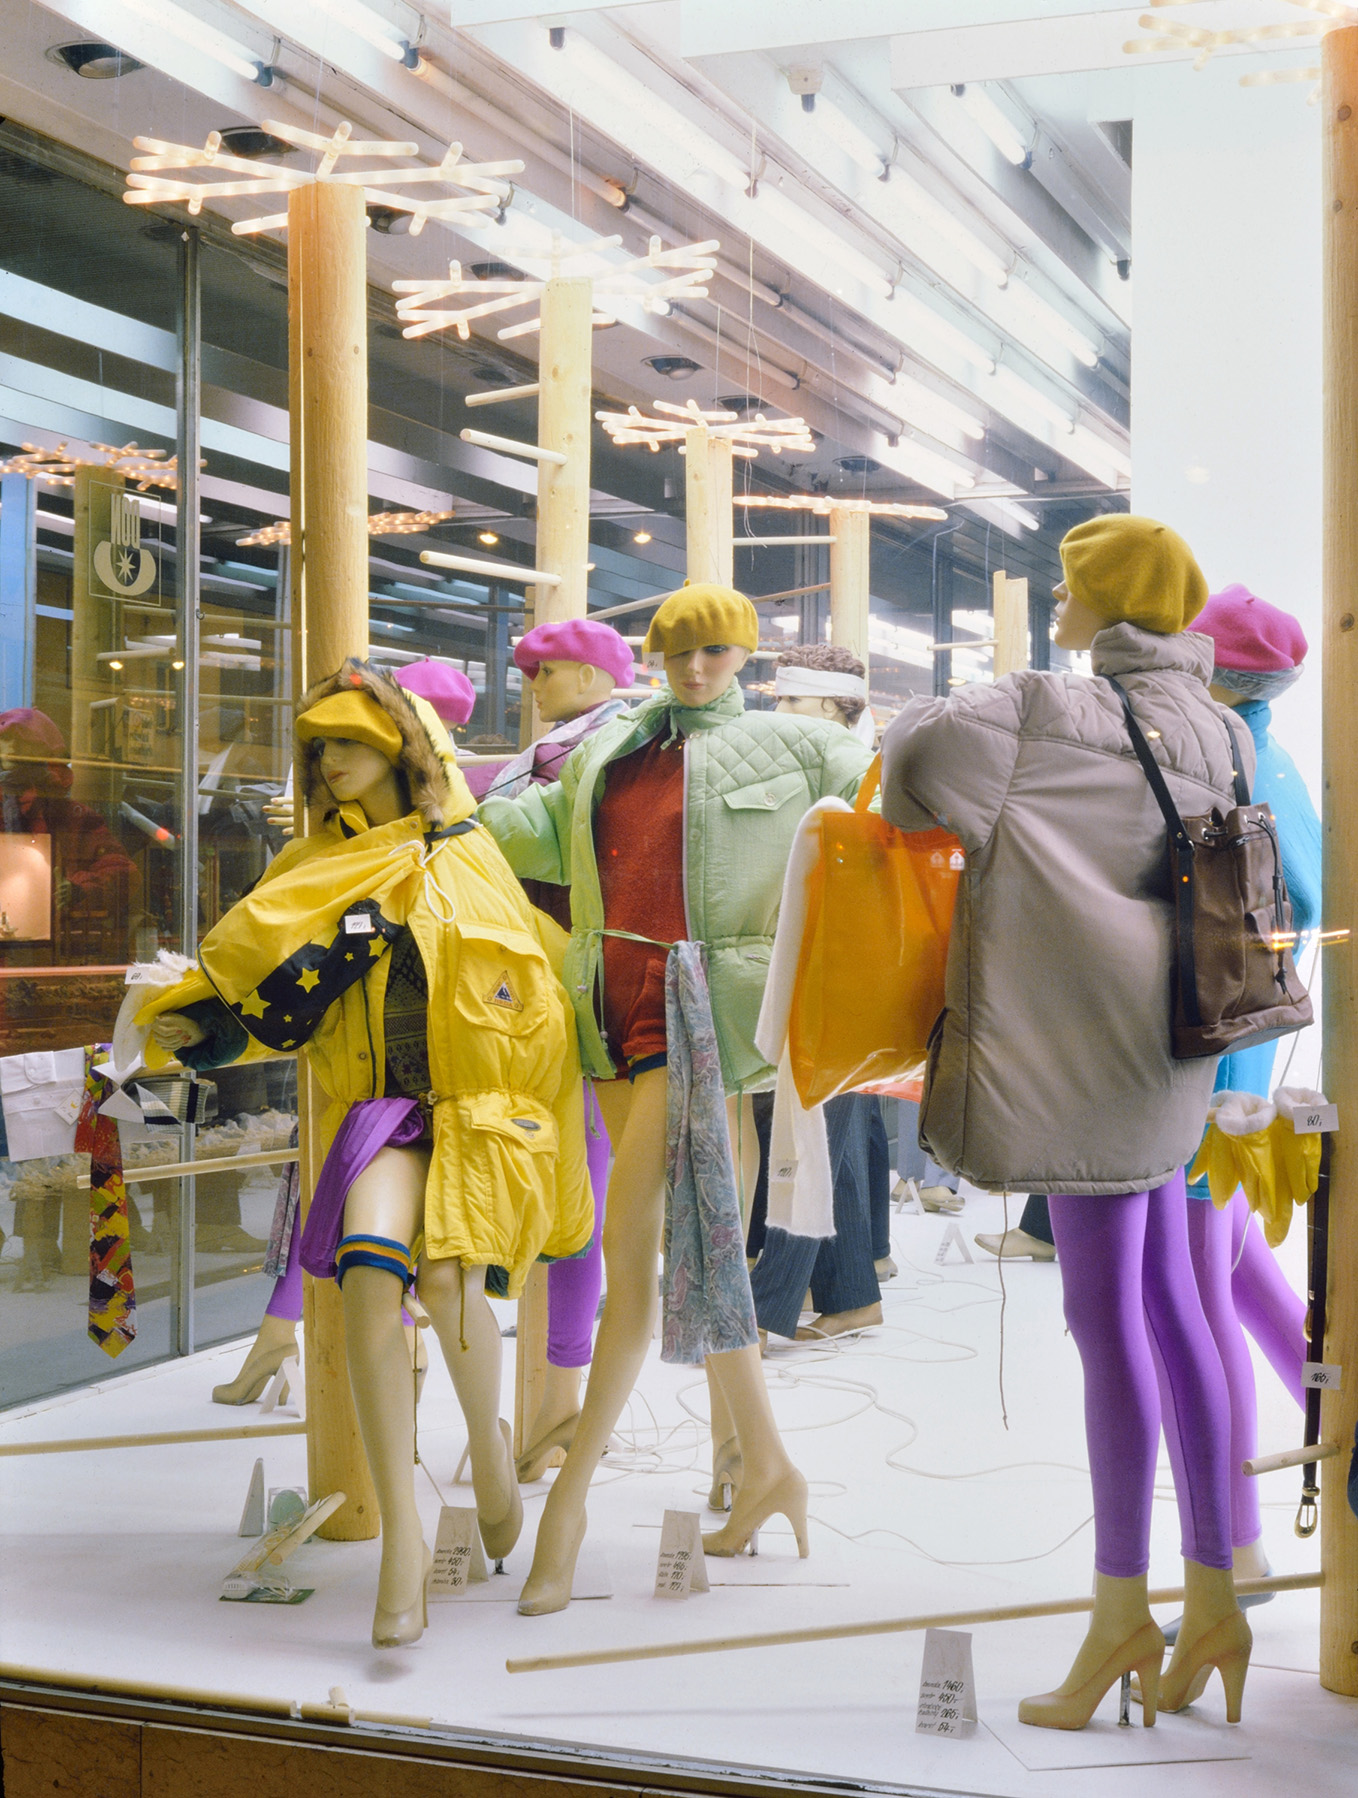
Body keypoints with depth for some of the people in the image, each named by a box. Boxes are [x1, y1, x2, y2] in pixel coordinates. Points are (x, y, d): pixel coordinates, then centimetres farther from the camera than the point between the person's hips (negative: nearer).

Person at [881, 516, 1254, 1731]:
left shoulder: (1066, 716, -12)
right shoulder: (1211, 731, 12)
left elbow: (917, 750, -22)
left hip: (1097, 1050, -8)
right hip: (1157, 1044, 8)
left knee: (1108, 1321, -4)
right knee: (1166, 1308, 10)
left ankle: (1121, 1612, 3)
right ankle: (1211, 1599, 15)